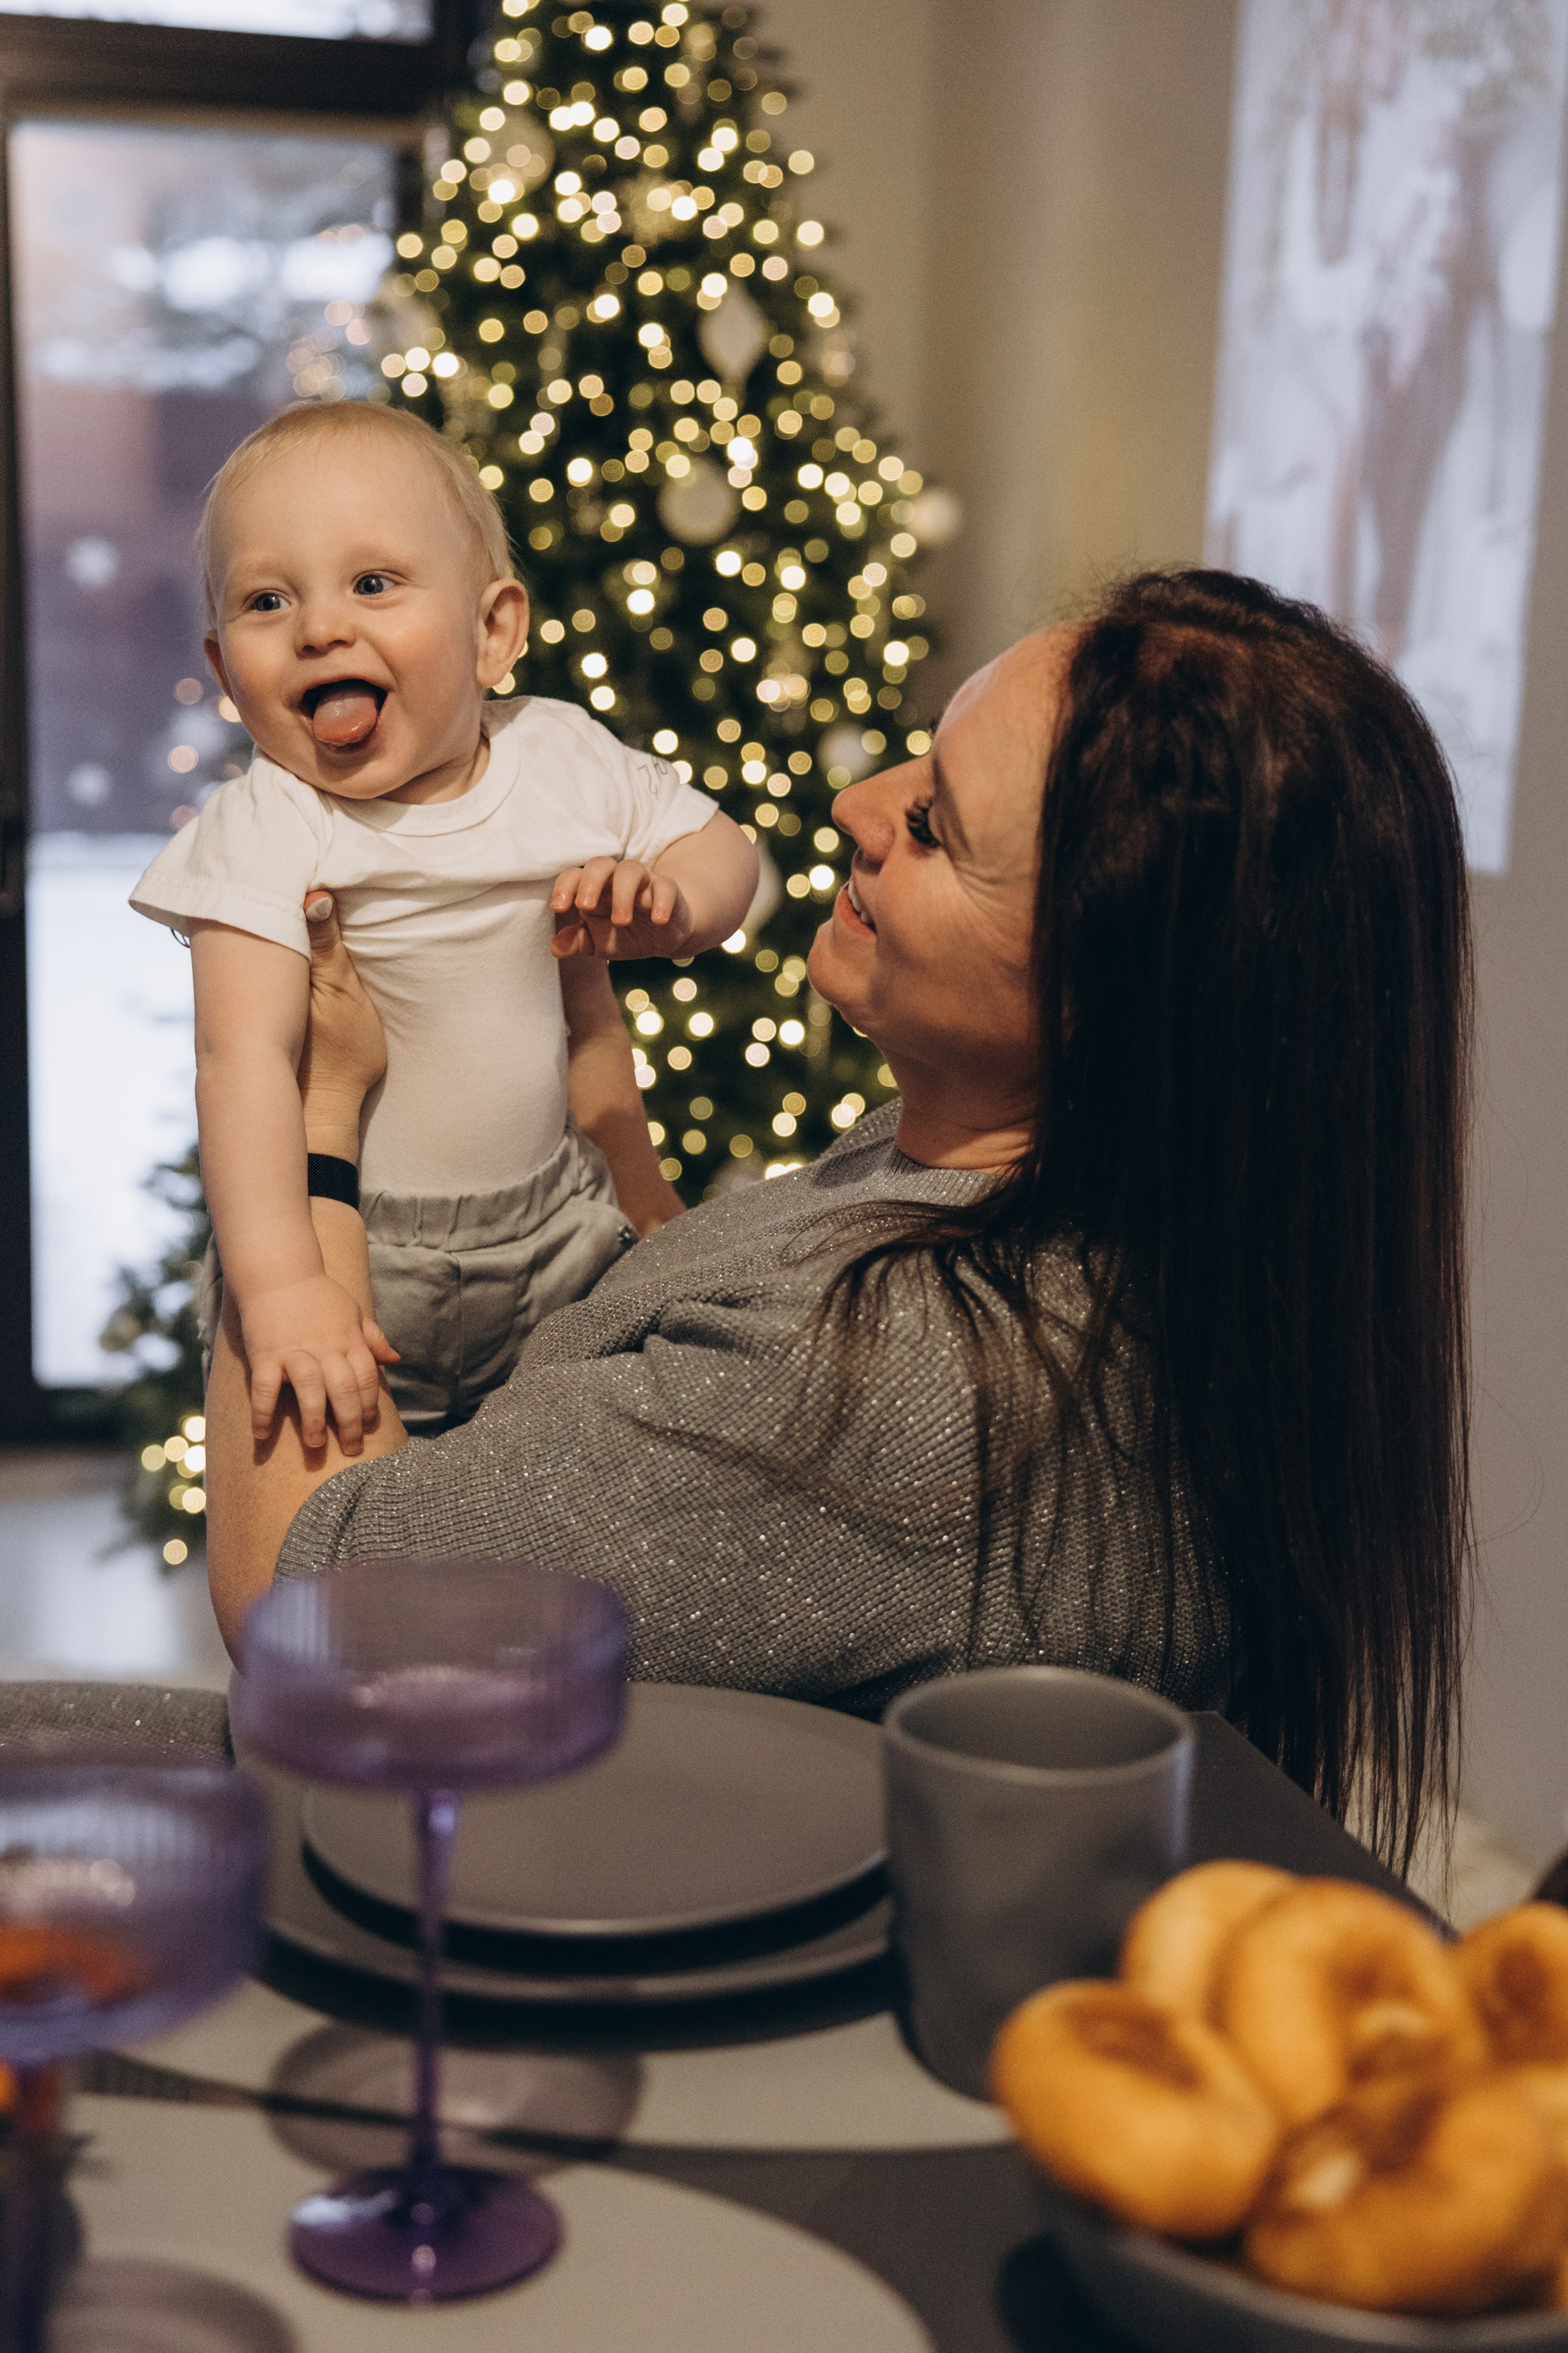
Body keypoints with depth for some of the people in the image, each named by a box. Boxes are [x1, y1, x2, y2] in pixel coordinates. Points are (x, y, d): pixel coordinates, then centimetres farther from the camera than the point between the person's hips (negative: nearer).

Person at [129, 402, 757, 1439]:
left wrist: (666, 904, -17)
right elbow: (245, 1055, -28)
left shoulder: (565, 760, -6)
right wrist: (280, 1281, -39)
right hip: (351, 1270, -3)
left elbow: (722, 846, 8)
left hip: (552, 1229, 3)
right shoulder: (264, 835, -19)